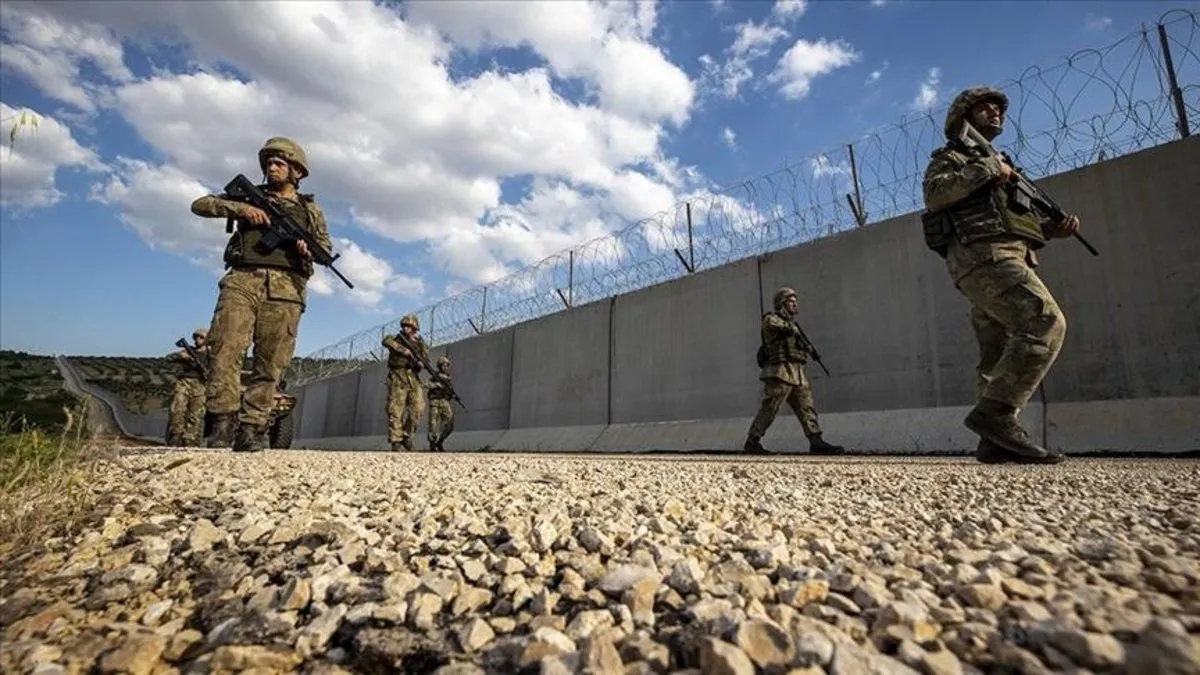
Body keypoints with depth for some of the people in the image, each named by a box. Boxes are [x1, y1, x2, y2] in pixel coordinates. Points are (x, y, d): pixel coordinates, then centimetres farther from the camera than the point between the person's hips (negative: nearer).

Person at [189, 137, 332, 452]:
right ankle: (223, 419, -13)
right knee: (225, 349, -16)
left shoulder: (310, 209, 22)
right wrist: (241, 208, 0)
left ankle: (252, 428, -3)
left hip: (285, 288, 0)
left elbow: (326, 247, 17)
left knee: (270, 363, -5)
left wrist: (309, 249, -6)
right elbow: (200, 204, 17)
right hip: (243, 280, 1)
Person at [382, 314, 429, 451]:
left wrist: (421, 343, -10)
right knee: (395, 411, -6)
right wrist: (404, 350, -24)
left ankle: (406, 435, 7)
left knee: (418, 408, -11)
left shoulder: (418, 344, 15)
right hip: (398, 379, -3)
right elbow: (386, 341, -17)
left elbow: (426, 359, 4)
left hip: (413, 380, 3)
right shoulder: (396, 339, 7)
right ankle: (396, 441, -2)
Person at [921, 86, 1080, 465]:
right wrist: (986, 169, -10)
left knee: (1000, 354, 1)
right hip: (983, 257, -9)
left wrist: (1054, 229, 12)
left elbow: (1018, 221, 29)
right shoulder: (950, 157, 11)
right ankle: (995, 412, -25)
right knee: (1046, 324, -23)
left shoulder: (1001, 164, 35)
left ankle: (995, 441, 0)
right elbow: (935, 194, -13)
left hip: (1004, 259, 9)